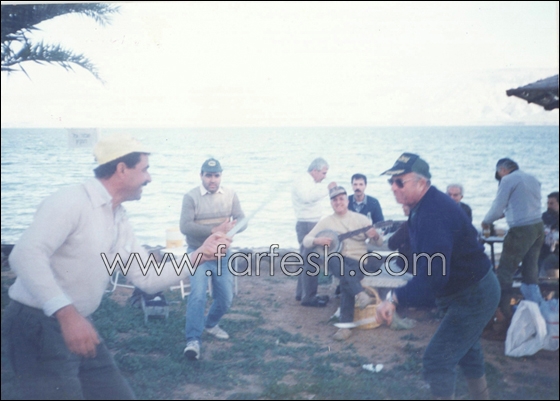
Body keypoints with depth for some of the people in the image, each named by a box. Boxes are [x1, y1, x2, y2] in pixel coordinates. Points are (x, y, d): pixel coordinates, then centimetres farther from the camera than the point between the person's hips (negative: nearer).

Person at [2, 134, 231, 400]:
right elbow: (26, 255, -30)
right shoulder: (71, 202, -17)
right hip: (37, 327, -9)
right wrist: (67, 313, -37)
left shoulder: (121, 224, 10)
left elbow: (150, 280, 12)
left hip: (77, 328, 9)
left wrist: (201, 255, 5)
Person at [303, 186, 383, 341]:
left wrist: (375, 236, -16)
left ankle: (345, 325, -29)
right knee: (331, 259, -36)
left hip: (358, 260, -1)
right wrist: (317, 241, -13)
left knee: (346, 281, -34)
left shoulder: (360, 219, 9)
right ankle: (360, 293, -39)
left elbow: (380, 243, 8)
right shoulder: (327, 221, 12)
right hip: (337, 260, 1)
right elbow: (306, 241, 9)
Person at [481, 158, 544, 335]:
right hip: (538, 227, 8)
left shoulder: (508, 180, -7)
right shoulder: (533, 179, 17)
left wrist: (486, 222, 9)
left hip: (521, 231, -8)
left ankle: (506, 316, -6)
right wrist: (506, 213, 30)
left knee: (505, 272, -3)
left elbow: (497, 207, -8)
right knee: (531, 272, 15)